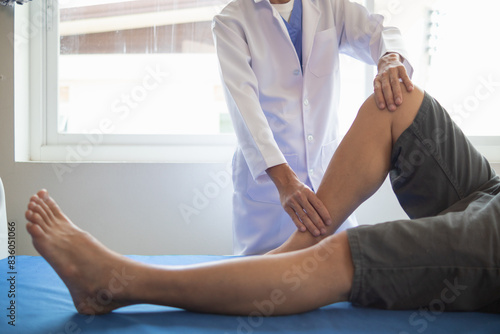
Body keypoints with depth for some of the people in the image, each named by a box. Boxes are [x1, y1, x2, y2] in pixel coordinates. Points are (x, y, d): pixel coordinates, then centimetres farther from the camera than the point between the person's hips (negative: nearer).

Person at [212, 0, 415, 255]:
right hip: (266, 175, -3)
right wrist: (283, 178, -31)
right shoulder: (231, 21, -5)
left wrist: (391, 57, -34)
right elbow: (243, 101, -19)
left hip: (327, 172, 4)